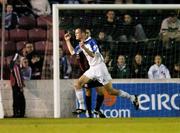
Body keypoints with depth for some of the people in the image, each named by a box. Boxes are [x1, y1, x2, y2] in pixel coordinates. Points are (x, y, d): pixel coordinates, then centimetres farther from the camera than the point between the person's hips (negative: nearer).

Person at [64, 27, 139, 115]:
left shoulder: (91, 41, -13)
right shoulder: (81, 44, 11)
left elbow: (93, 55, -22)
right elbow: (72, 52, 22)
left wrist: (84, 48, -34)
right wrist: (67, 40, 18)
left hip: (100, 67, -8)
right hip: (92, 69, 8)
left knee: (110, 91, -7)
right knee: (77, 84, -3)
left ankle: (132, 98, 6)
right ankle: (82, 107, 0)